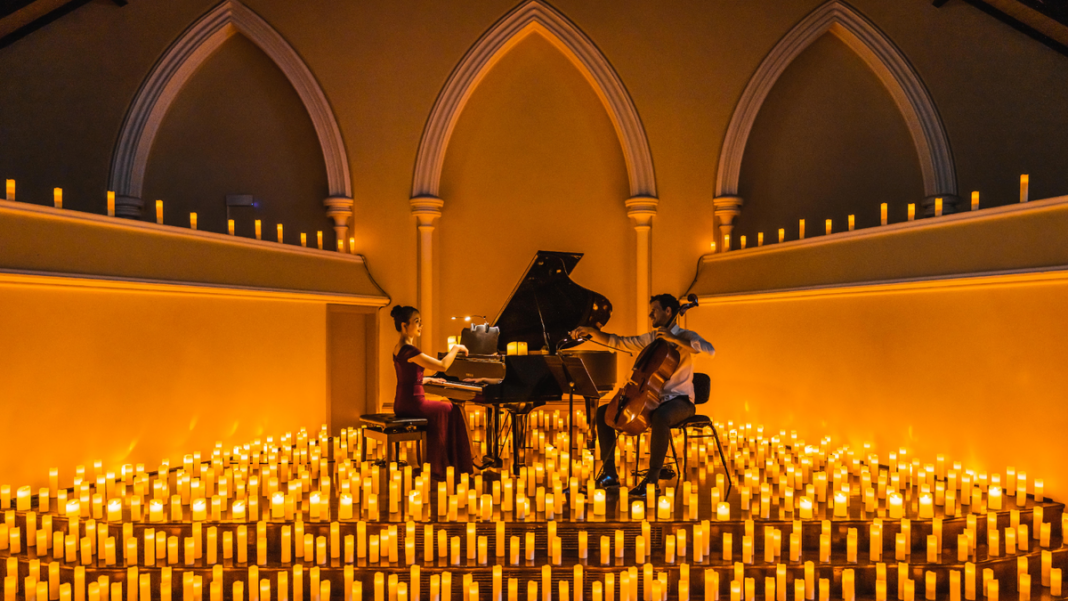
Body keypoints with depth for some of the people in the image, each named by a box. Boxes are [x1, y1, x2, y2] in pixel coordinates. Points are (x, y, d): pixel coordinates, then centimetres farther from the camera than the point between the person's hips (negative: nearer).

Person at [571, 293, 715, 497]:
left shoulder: (686, 336, -3)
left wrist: (674, 339, -24)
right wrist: (591, 332, 4)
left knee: (660, 417, -42)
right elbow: (618, 342, 16)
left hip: (678, 400, -7)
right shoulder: (650, 338, 16)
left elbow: (710, 350, -23)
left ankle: (652, 478, -28)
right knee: (603, 412, -2)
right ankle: (609, 474, -2)